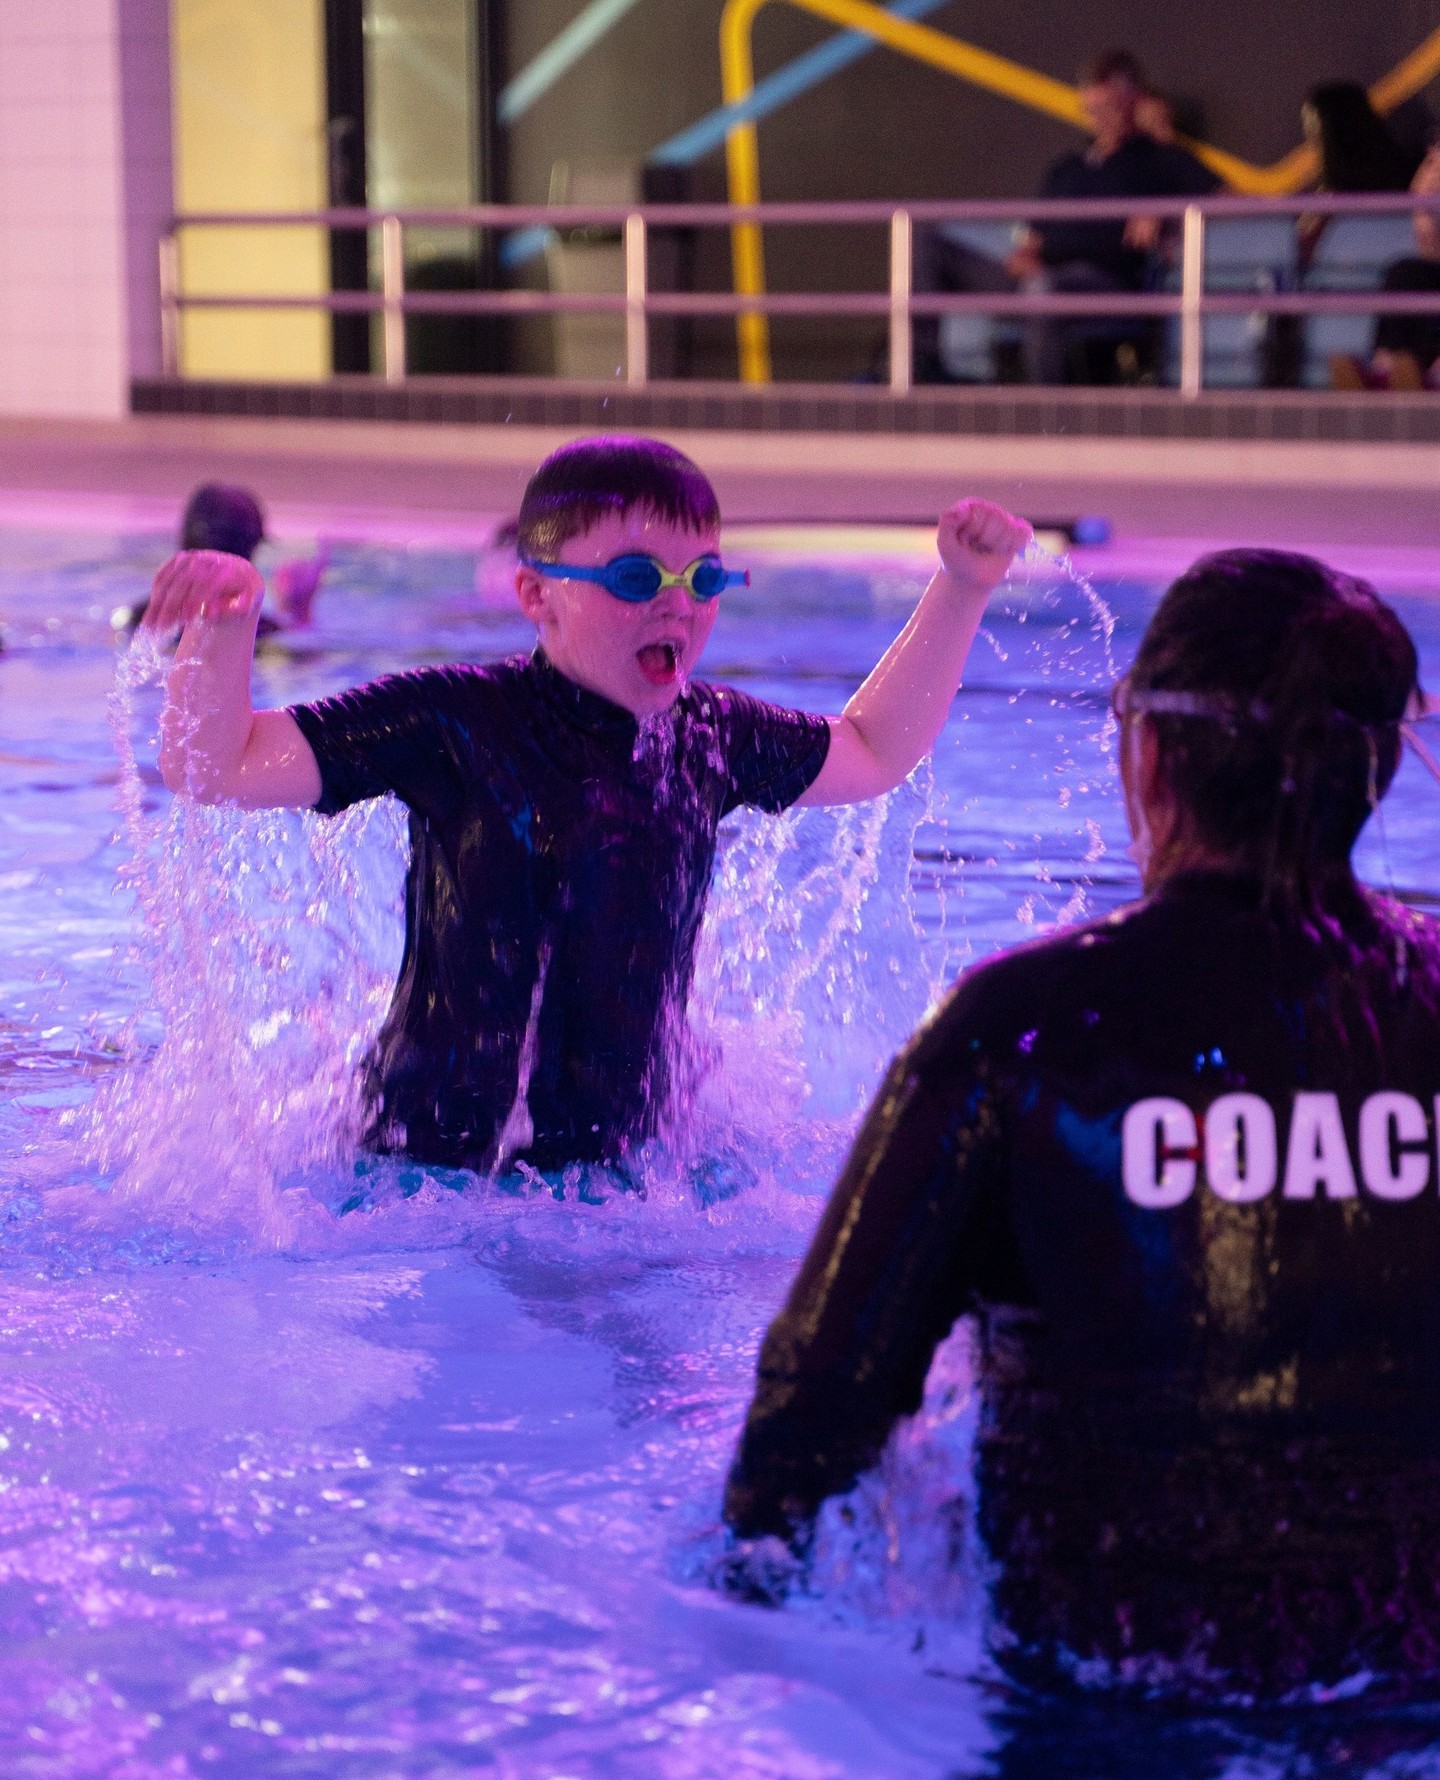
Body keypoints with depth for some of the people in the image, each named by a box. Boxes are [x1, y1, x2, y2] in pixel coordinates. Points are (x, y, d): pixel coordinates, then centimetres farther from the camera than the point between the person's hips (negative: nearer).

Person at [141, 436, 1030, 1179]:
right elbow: (212, 767, -14)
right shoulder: (451, 724, -10)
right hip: (440, 1170, -5)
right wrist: (224, 625, -31)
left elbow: (873, 751, 27)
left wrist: (962, 589, 21)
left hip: (630, 1170, 5)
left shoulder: (708, 735, 6)